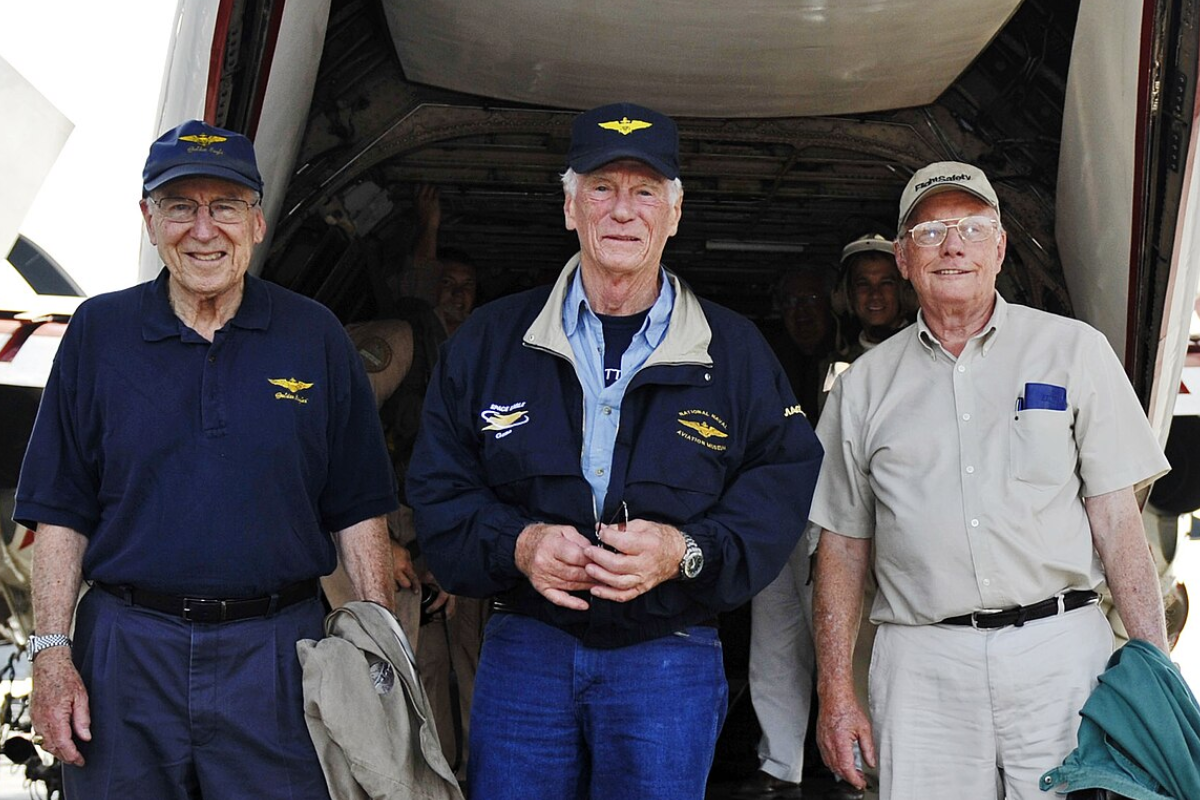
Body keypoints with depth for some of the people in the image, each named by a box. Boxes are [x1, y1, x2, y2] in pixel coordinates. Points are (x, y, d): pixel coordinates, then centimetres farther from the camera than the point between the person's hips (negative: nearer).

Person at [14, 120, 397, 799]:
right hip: (126, 653, 1)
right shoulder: (99, 332, 5)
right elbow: (61, 513, 5)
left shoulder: (316, 337, 3)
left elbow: (358, 512, 4)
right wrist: (52, 653, -3)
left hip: (278, 654, 0)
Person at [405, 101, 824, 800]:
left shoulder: (735, 351, 3)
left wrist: (685, 553, -19)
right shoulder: (490, 340, 6)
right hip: (523, 651, 1)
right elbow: (440, 487, 5)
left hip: (668, 658, -1)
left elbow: (782, 488, -2)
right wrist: (516, 545, -14)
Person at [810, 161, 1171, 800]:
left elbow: (1118, 519, 3)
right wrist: (835, 693, 5)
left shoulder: (1075, 351, 7)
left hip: (1060, 655, 0)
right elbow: (842, 548, 11)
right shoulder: (864, 386, 10)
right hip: (921, 669, 1)